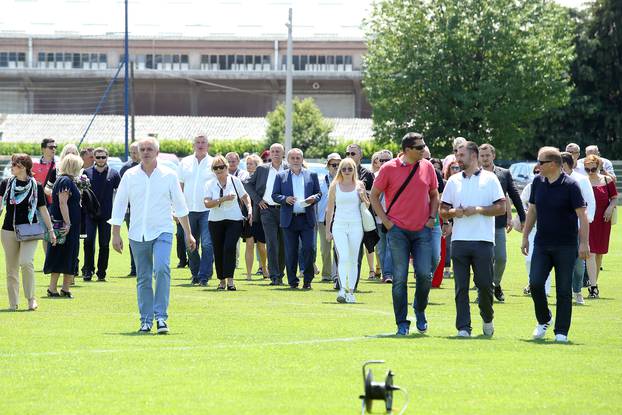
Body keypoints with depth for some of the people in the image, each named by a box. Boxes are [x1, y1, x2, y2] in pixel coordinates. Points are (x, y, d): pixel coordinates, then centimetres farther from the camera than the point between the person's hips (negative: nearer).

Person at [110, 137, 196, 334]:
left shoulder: (168, 175, 2)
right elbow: (119, 205, 7)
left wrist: (188, 234, 10)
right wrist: (116, 235, 3)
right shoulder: (130, 176, 4)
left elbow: (180, 205, 9)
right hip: (137, 235, 2)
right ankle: (146, 320, 13)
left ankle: (161, 316, -21)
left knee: (162, 269, -22)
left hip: (162, 231, -2)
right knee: (143, 279, 5)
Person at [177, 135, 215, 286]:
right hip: (189, 210, 3)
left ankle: (204, 276, -11)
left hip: (208, 210, -3)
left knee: (207, 244, -12)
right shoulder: (185, 163, 10)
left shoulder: (214, 163, 3)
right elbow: (179, 186, 13)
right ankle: (195, 275, 21)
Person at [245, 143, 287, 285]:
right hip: (267, 210, 0)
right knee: (272, 244, -10)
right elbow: (248, 184, 14)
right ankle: (274, 277, -12)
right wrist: (257, 200, 5)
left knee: (283, 245, 5)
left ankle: (279, 275, 17)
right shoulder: (262, 169, 7)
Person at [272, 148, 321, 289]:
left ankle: (308, 280, 2)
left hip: (307, 219, 0)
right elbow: (274, 195, 6)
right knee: (291, 252, 2)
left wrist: (314, 198, -9)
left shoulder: (312, 175, 10)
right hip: (289, 219, 0)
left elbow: (318, 193, 13)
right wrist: (285, 199, -13)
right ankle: (292, 281, 9)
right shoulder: (281, 176, 8)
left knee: (309, 249, -7)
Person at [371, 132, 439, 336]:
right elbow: (374, 195, 4)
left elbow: (434, 195, 18)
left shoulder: (427, 167, 6)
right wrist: (385, 220, -3)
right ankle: (402, 323, 4)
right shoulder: (389, 168, -4)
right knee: (399, 278, -3)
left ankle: (420, 311, 20)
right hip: (398, 230, -2)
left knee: (424, 275, -6)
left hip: (422, 230, 2)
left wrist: (432, 217, 6)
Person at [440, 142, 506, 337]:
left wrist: (478, 210, -12)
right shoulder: (454, 181, 14)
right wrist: (453, 212, -8)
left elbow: (501, 208, -1)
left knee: (485, 284, -1)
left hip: (483, 240, -3)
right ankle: (463, 327, 1)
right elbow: (443, 210, 14)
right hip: (459, 240, 3)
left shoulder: (490, 179, 4)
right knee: (461, 287, -1)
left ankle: (487, 318, 23)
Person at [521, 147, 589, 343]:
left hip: (565, 246, -4)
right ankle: (543, 320, 15)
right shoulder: (538, 182, 5)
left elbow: (582, 215, -11)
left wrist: (584, 243, -17)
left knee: (564, 290, 0)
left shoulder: (570, 185, -11)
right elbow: (532, 211, 15)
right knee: (535, 282, -8)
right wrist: (525, 237, 13)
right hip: (542, 244, 4)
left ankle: (561, 332, 7)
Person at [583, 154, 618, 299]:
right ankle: (593, 287, -15)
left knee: (599, 253, 12)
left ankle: (594, 282, 28)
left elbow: (614, 198, 9)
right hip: (587, 220, -2)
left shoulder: (607, 180, 3)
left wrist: (610, 208, -9)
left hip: (603, 221, 2)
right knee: (590, 253, -12)